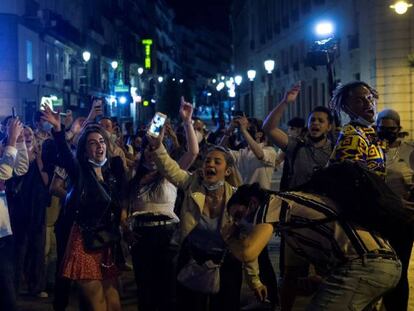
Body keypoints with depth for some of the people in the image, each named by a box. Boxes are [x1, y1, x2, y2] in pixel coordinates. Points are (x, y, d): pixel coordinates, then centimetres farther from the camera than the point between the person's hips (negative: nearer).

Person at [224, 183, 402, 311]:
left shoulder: (271, 202, 2)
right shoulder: (291, 227, 30)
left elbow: (247, 252, -10)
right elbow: (290, 278, 38)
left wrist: (230, 238, 12)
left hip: (362, 265, -10)